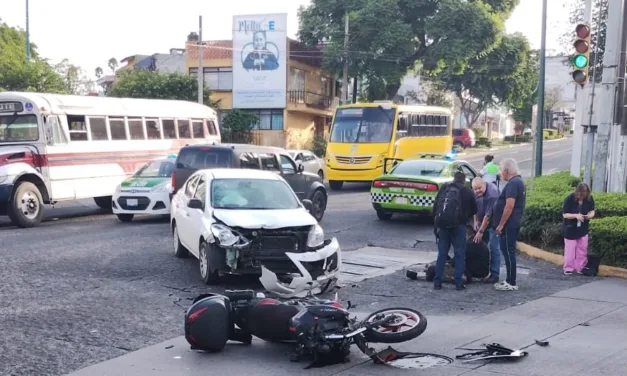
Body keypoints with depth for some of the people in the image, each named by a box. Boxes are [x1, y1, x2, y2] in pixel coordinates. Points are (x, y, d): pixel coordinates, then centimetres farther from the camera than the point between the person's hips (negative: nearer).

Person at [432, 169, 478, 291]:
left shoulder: (444, 188, 11)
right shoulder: (468, 192, 6)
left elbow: (435, 206, 8)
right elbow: (474, 210, 13)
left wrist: (436, 223, 14)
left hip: (442, 224, 3)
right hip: (458, 225, -2)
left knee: (442, 253, 9)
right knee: (459, 253, 5)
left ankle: (437, 282, 7)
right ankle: (459, 282, 3)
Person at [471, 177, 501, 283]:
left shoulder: (492, 194, -29)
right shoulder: (476, 192, -4)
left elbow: (488, 215, -27)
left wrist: (480, 232, -23)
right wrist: (476, 222, 4)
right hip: (482, 223, 8)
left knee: (494, 248, -8)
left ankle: (494, 275, -4)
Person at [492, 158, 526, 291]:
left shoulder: (513, 183, -17)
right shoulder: (519, 182, 16)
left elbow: (509, 206, -24)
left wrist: (500, 225, -21)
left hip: (509, 224, -10)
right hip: (514, 223, 10)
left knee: (508, 251, -6)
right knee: (508, 251, 14)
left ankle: (511, 283, -4)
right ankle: (509, 280, 19)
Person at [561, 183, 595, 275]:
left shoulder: (590, 199, -10)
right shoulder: (569, 199, -21)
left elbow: (592, 211, -1)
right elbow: (565, 214, -17)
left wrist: (589, 216, -25)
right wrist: (576, 216, -32)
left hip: (583, 228, 4)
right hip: (570, 228, -4)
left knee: (582, 249, 7)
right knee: (570, 248, 0)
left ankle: (581, 268, 17)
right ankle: (568, 268, 8)